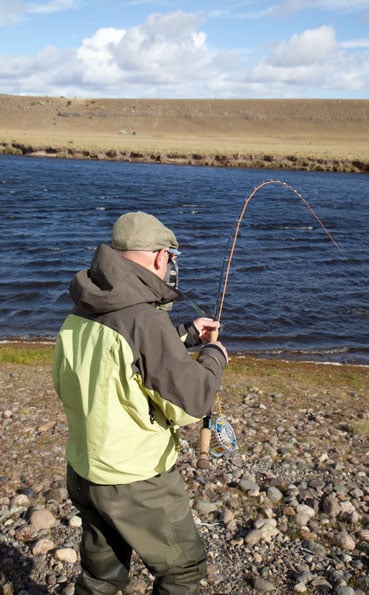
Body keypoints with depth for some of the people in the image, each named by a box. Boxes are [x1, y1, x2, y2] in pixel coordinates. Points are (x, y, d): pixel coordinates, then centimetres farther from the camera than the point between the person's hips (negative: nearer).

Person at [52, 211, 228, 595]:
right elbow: (191, 404, -21)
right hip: (137, 486, -7)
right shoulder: (146, 320, -27)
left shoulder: (78, 316, -2)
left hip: (83, 473, 8)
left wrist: (185, 334, 18)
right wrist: (214, 358, -4)